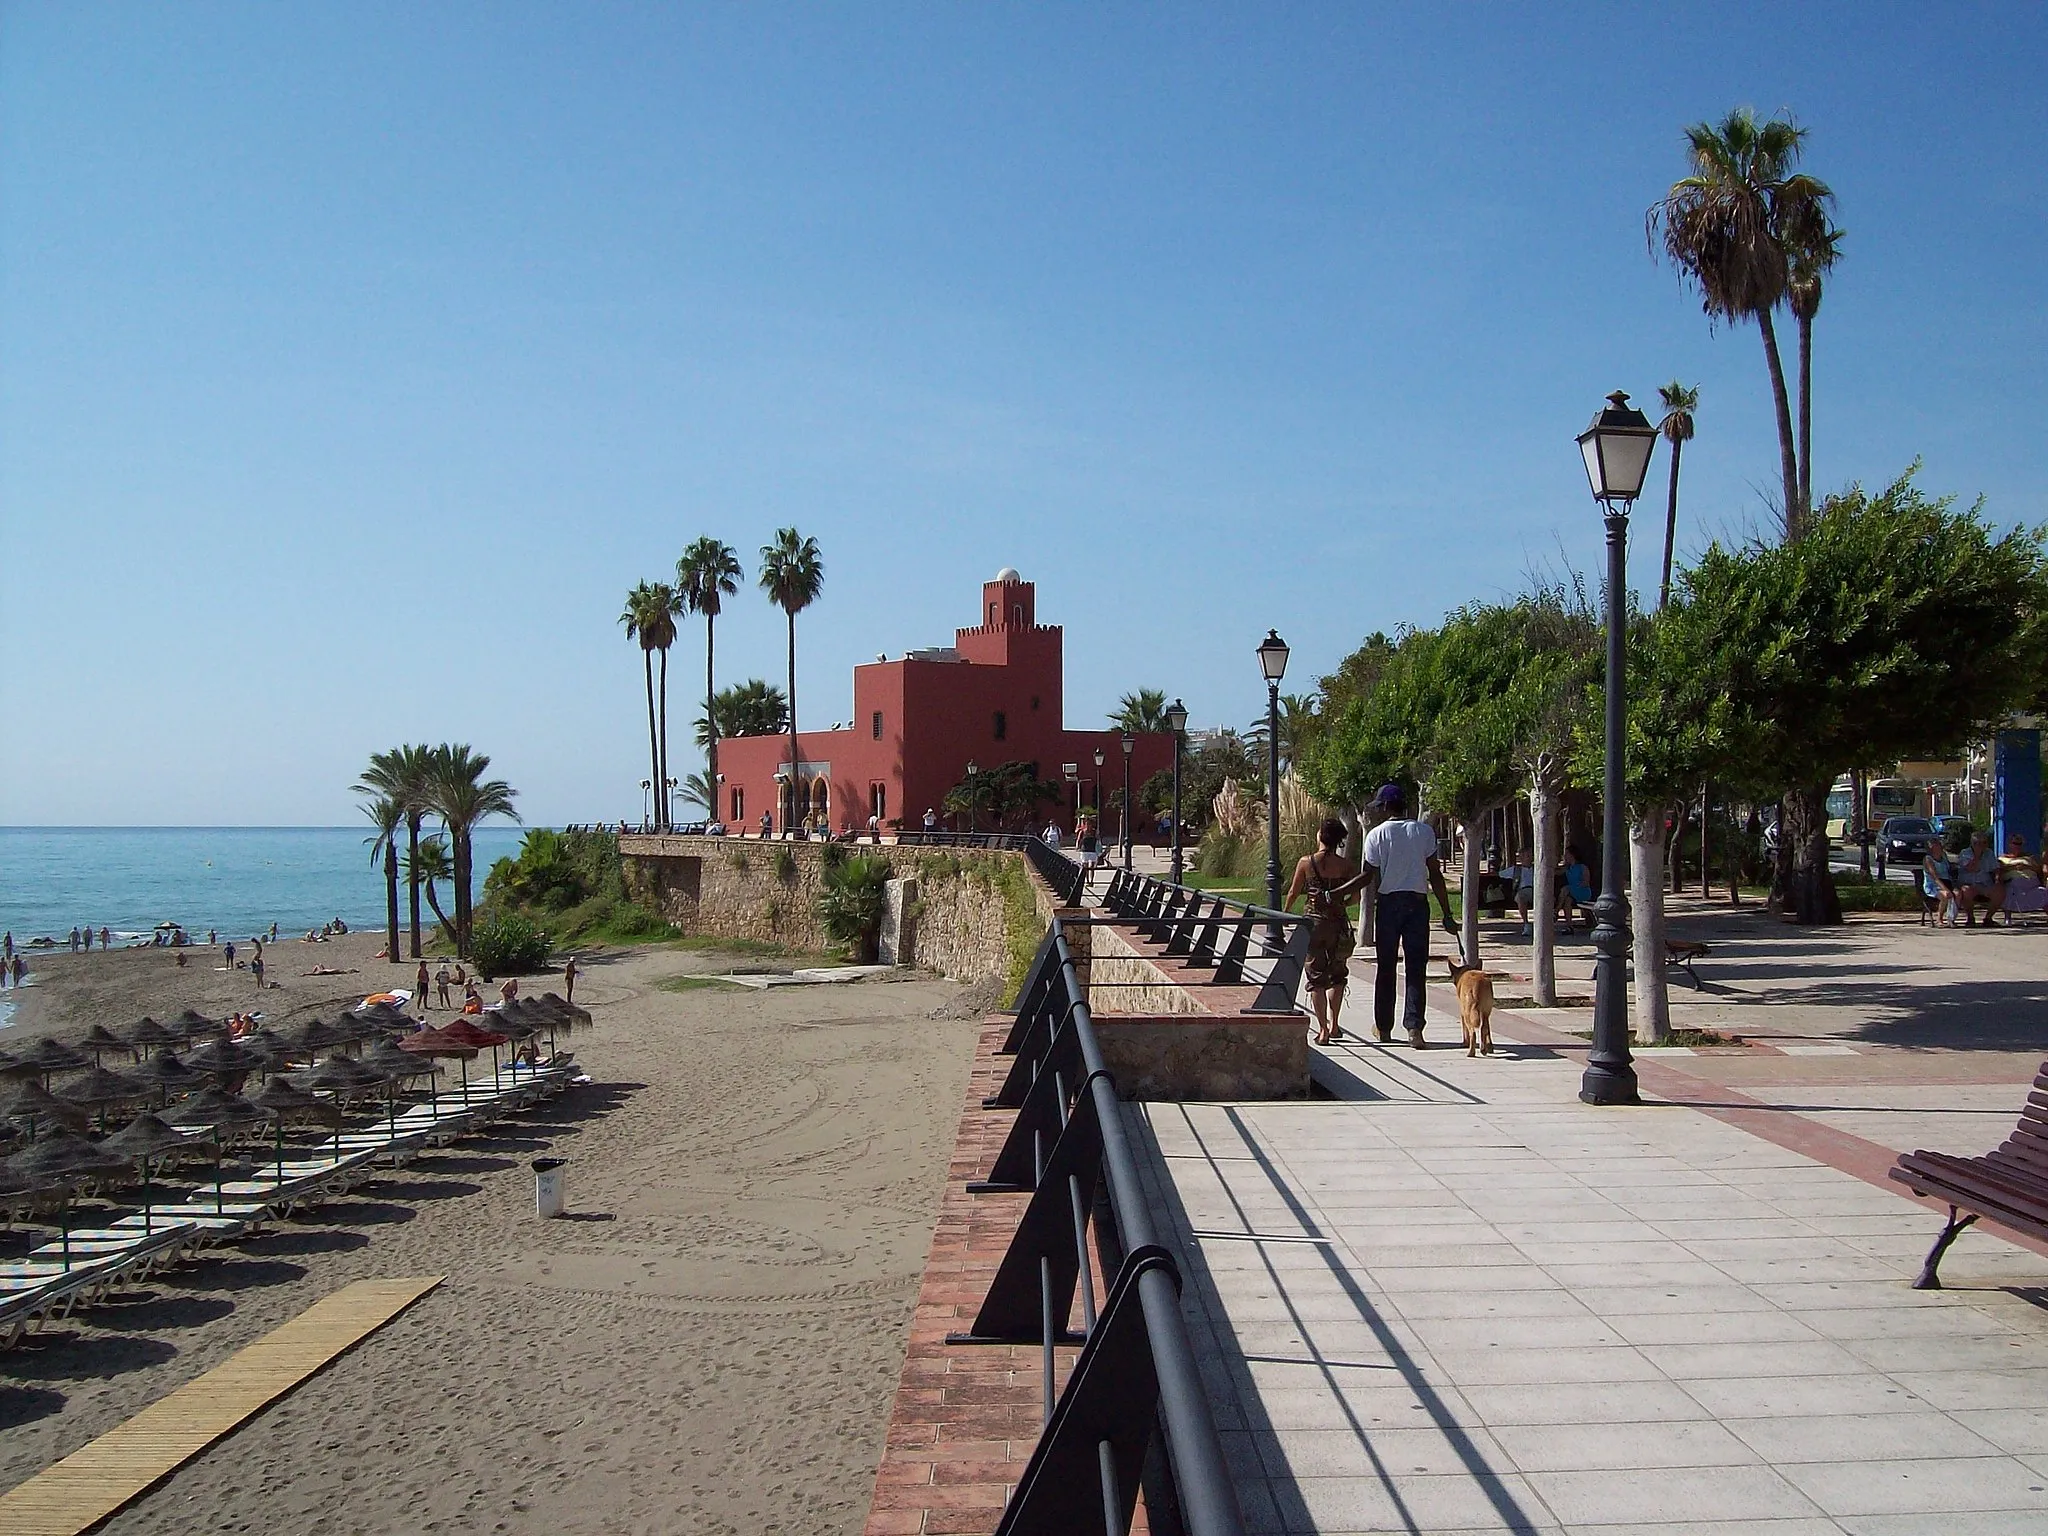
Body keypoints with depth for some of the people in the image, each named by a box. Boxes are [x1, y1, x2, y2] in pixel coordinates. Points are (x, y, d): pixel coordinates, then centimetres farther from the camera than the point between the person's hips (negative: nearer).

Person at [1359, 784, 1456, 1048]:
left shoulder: (1376, 834, -3)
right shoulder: (1424, 831, 1)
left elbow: (1369, 877, -3)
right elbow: (1435, 875, -1)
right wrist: (1447, 915, 2)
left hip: (1388, 903, 0)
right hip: (1418, 902, 1)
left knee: (1386, 967, 10)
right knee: (1416, 967, 1)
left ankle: (1384, 1028, 18)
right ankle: (1414, 1027, -10)